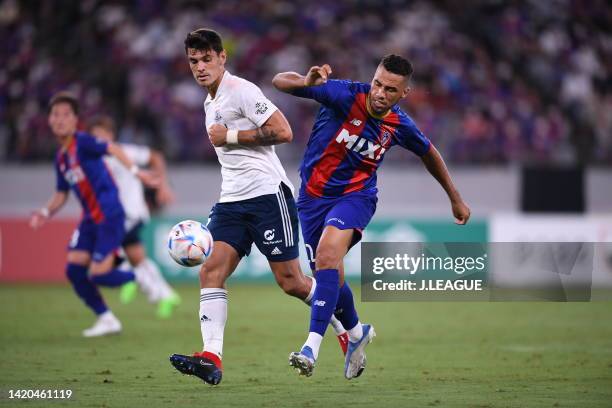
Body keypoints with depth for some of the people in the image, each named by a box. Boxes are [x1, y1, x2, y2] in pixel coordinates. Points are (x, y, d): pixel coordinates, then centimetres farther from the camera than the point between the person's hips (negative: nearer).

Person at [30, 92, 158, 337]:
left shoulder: (82, 142, -11)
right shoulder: (60, 157, 13)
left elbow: (112, 149, -26)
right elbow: (61, 194, 21)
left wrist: (135, 171, -39)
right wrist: (46, 213, 4)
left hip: (109, 215, -8)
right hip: (90, 218, 8)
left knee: (99, 275, -13)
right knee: (74, 269, -1)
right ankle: (106, 319, 13)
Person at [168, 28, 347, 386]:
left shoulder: (241, 91, -9)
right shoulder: (210, 103, 19)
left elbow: (283, 132, -17)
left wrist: (229, 135, -13)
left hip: (267, 194, -8)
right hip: (232, 200, 8)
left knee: (290, 281, -5)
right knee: (212, 271, -12)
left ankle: (346, 329, 18)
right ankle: (211, 359, -21)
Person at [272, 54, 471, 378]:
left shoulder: (399, 125, -8)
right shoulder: (345, 96, -18)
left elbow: (428, 153, 15)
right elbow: (279, 81, -24)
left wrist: (455, 199, 22)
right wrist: (306, 83, -47)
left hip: (355, 196, -1)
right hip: (314, 194, 1)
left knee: (328, 254, -29)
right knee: (327, 273, 10)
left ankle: (312, 346, -33)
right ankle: (356, 332, 41)